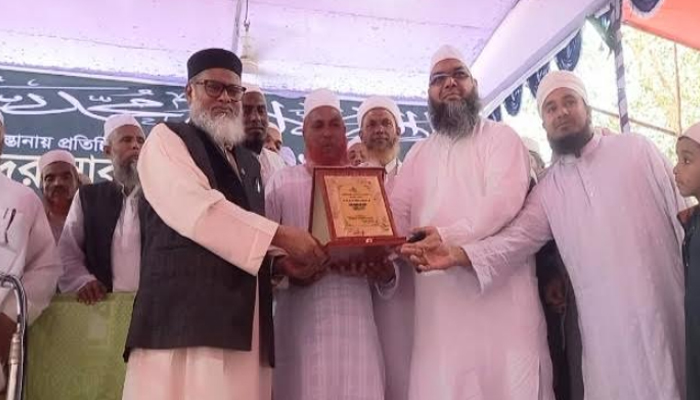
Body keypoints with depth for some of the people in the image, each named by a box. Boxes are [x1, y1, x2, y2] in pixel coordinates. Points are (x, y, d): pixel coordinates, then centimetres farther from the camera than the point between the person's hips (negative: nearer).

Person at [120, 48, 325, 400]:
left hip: (244, 319, 6)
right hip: (187, 312, -6)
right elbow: (197, 208, -13)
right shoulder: (167, 139, 6)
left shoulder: (248, 162, 26)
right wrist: (280, 235, -15)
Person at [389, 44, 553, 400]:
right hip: (438, 296, 4)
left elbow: (505, 200, -11)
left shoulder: (500, 137, 6)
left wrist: (446, 237, -24)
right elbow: (397, 211, 9)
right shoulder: (419, 153, 20)